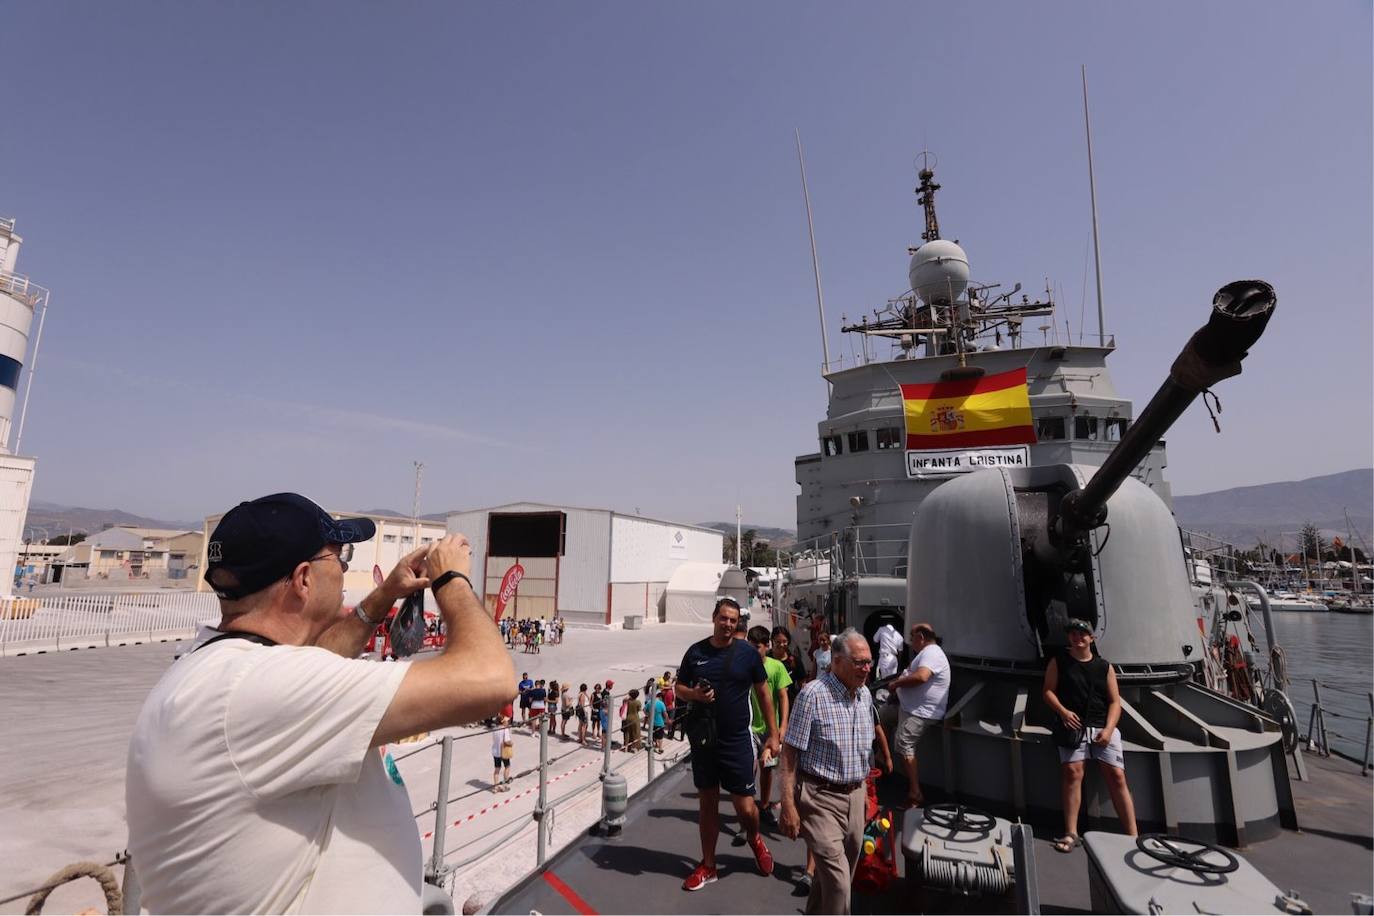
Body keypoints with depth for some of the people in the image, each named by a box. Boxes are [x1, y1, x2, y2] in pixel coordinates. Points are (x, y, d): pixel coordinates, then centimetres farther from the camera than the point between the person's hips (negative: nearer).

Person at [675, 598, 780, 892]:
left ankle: (755, 838, 35)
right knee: (707, 803, 13)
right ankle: (708, 866, 30)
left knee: (745, 806, 1)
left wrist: (773, 735, 1)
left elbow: (763, 694, 3)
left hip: (737, 741, -2)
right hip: (703, 739, 2)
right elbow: (679, 688, 8)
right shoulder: (696, 651, -1)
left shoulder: (747, 653, -5)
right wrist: (694, 694, -15)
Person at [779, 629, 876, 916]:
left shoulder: (865, 695, 5)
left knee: (841, 875, 18)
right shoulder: (813, 694, -18)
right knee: (838, 882, -9)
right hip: (820, 798, -7)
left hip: (855, 795, 7)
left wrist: (864, 791, 18)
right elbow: (789, 752, -16)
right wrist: (788, 806, -17)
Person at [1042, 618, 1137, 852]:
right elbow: (1048, 691, 6)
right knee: (1072, 772, -14)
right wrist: (1062, 711, -12)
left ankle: (1132, 835, 1)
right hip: (1073, 726, -2)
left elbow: (1115, 702, 8)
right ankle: (1071, 833, -10)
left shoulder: (1105, 667, 13)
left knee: (1116, 776, -6)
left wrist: (1108, 729, -6)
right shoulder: (1059, 662, 10)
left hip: (1104, 728, 2)